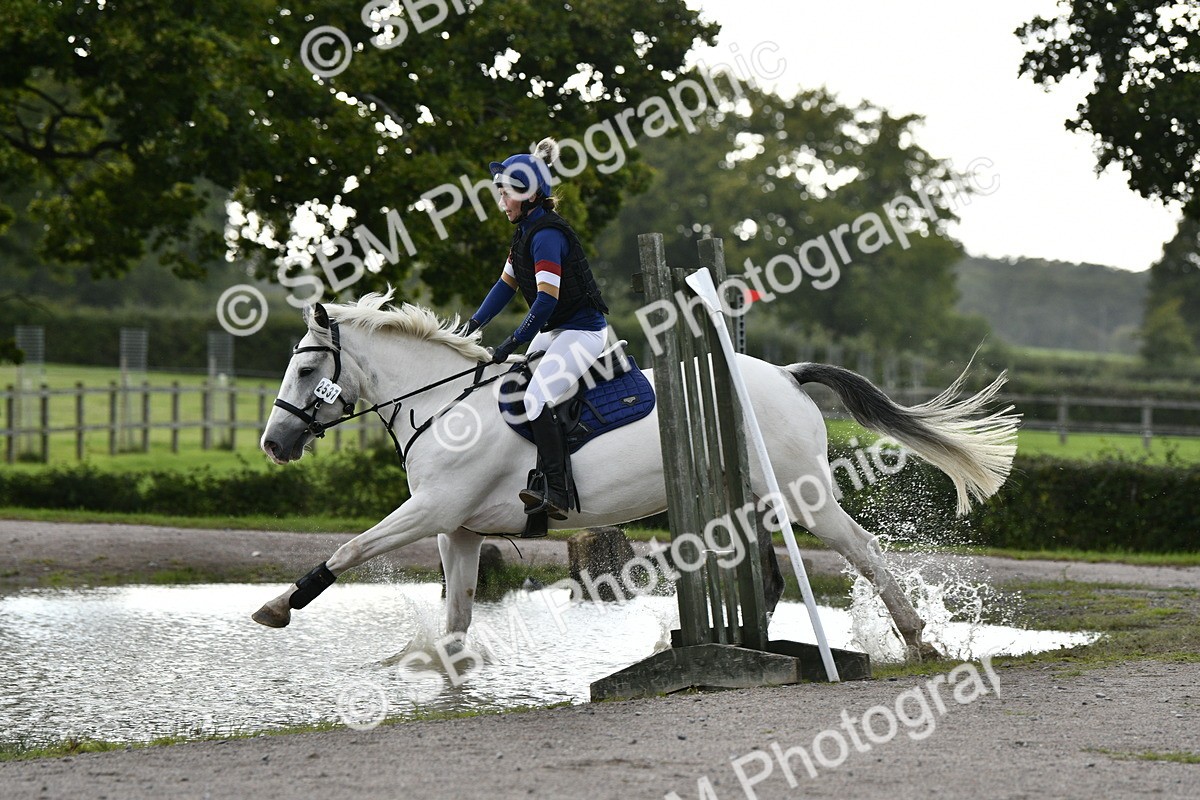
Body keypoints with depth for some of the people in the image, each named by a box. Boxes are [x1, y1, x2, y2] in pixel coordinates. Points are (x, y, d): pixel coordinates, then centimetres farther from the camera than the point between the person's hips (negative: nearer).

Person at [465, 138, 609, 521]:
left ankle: (557, 492, -30)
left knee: (537, 398, -26)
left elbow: (547, 299, -25)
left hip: (582, 331, -11)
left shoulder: (546, 235, -20)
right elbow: (507, 284, 20)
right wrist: (474, 324, 12)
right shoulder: (525, 232, 11)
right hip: (554, 331, 11)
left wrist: (513, 342, -22)